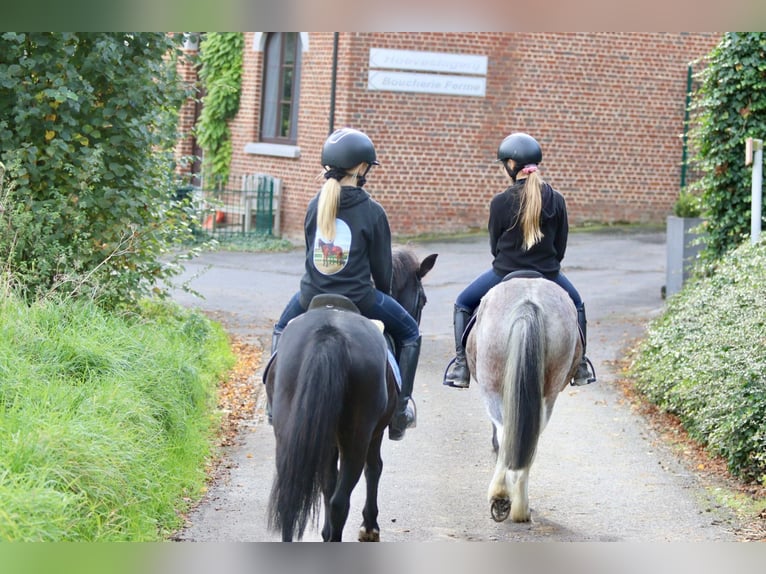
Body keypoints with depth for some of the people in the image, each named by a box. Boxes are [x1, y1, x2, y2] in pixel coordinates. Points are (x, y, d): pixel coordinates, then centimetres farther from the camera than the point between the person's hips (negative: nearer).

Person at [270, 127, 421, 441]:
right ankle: (400, 407, 16)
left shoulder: (315, 205, 0)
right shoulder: (372, 211, -13)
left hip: (312, 296, 4)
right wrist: (383, 294, 16)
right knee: (409, 333, 19)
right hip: (358, 298, -4)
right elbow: (382, 264, -4)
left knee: (282, 329, 35)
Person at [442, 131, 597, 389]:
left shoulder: (500, 202, -14)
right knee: (576, 305, 32)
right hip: (548, 275, 2)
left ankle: (461, 364, 11)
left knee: (463, 304, 22)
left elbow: (494, 245, -2)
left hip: (505, 273, -2)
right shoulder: (556, 200, -5)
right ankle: (581, 365, 27)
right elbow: (561, 246, 2)